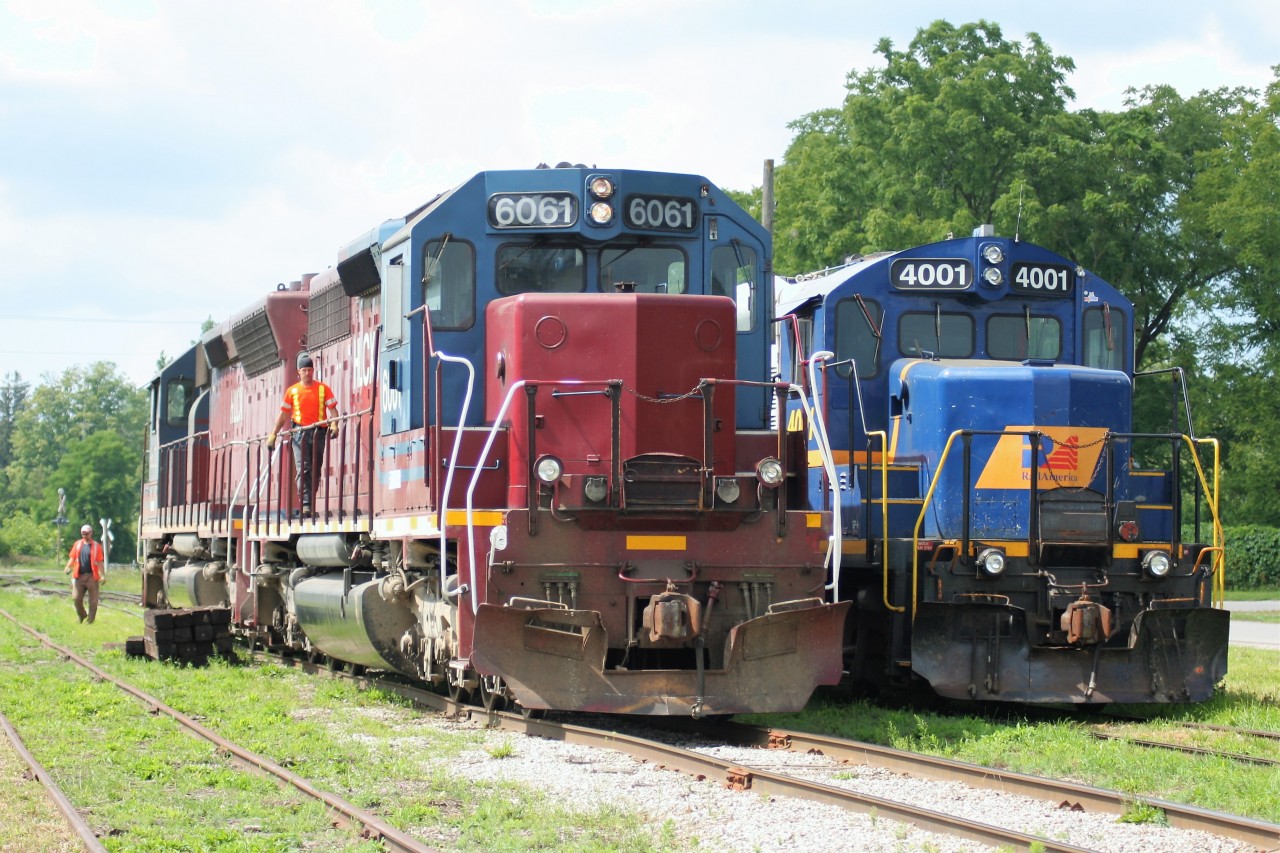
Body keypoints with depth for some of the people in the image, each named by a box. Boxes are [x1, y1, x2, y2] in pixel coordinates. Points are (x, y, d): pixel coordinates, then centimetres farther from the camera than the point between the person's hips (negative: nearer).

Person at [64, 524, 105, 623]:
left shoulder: (96, 546, 1)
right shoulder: (77, 544, 10)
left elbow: (100, 562, -1)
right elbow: (72, 558, 12)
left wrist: (103, 575, -7)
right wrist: (67, 568, -6)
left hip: (92, 576, -3)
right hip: (79, 576, 3)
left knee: (93, 600, 1)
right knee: (77, 598, 1)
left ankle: (91, 619, 11)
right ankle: (82, 616, 22)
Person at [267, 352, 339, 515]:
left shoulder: (323, 389, 6)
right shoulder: (292, 391, 9)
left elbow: (332, 409, 0)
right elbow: (284, 414, 13)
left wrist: (334, 424, -19)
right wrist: (273, 434, 9)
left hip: (318, 432, 1)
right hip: (299, 432, -1)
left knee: (315, 470, 5)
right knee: (303, 469, -12)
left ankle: (311, 503, 13)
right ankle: (305, 505, -20)